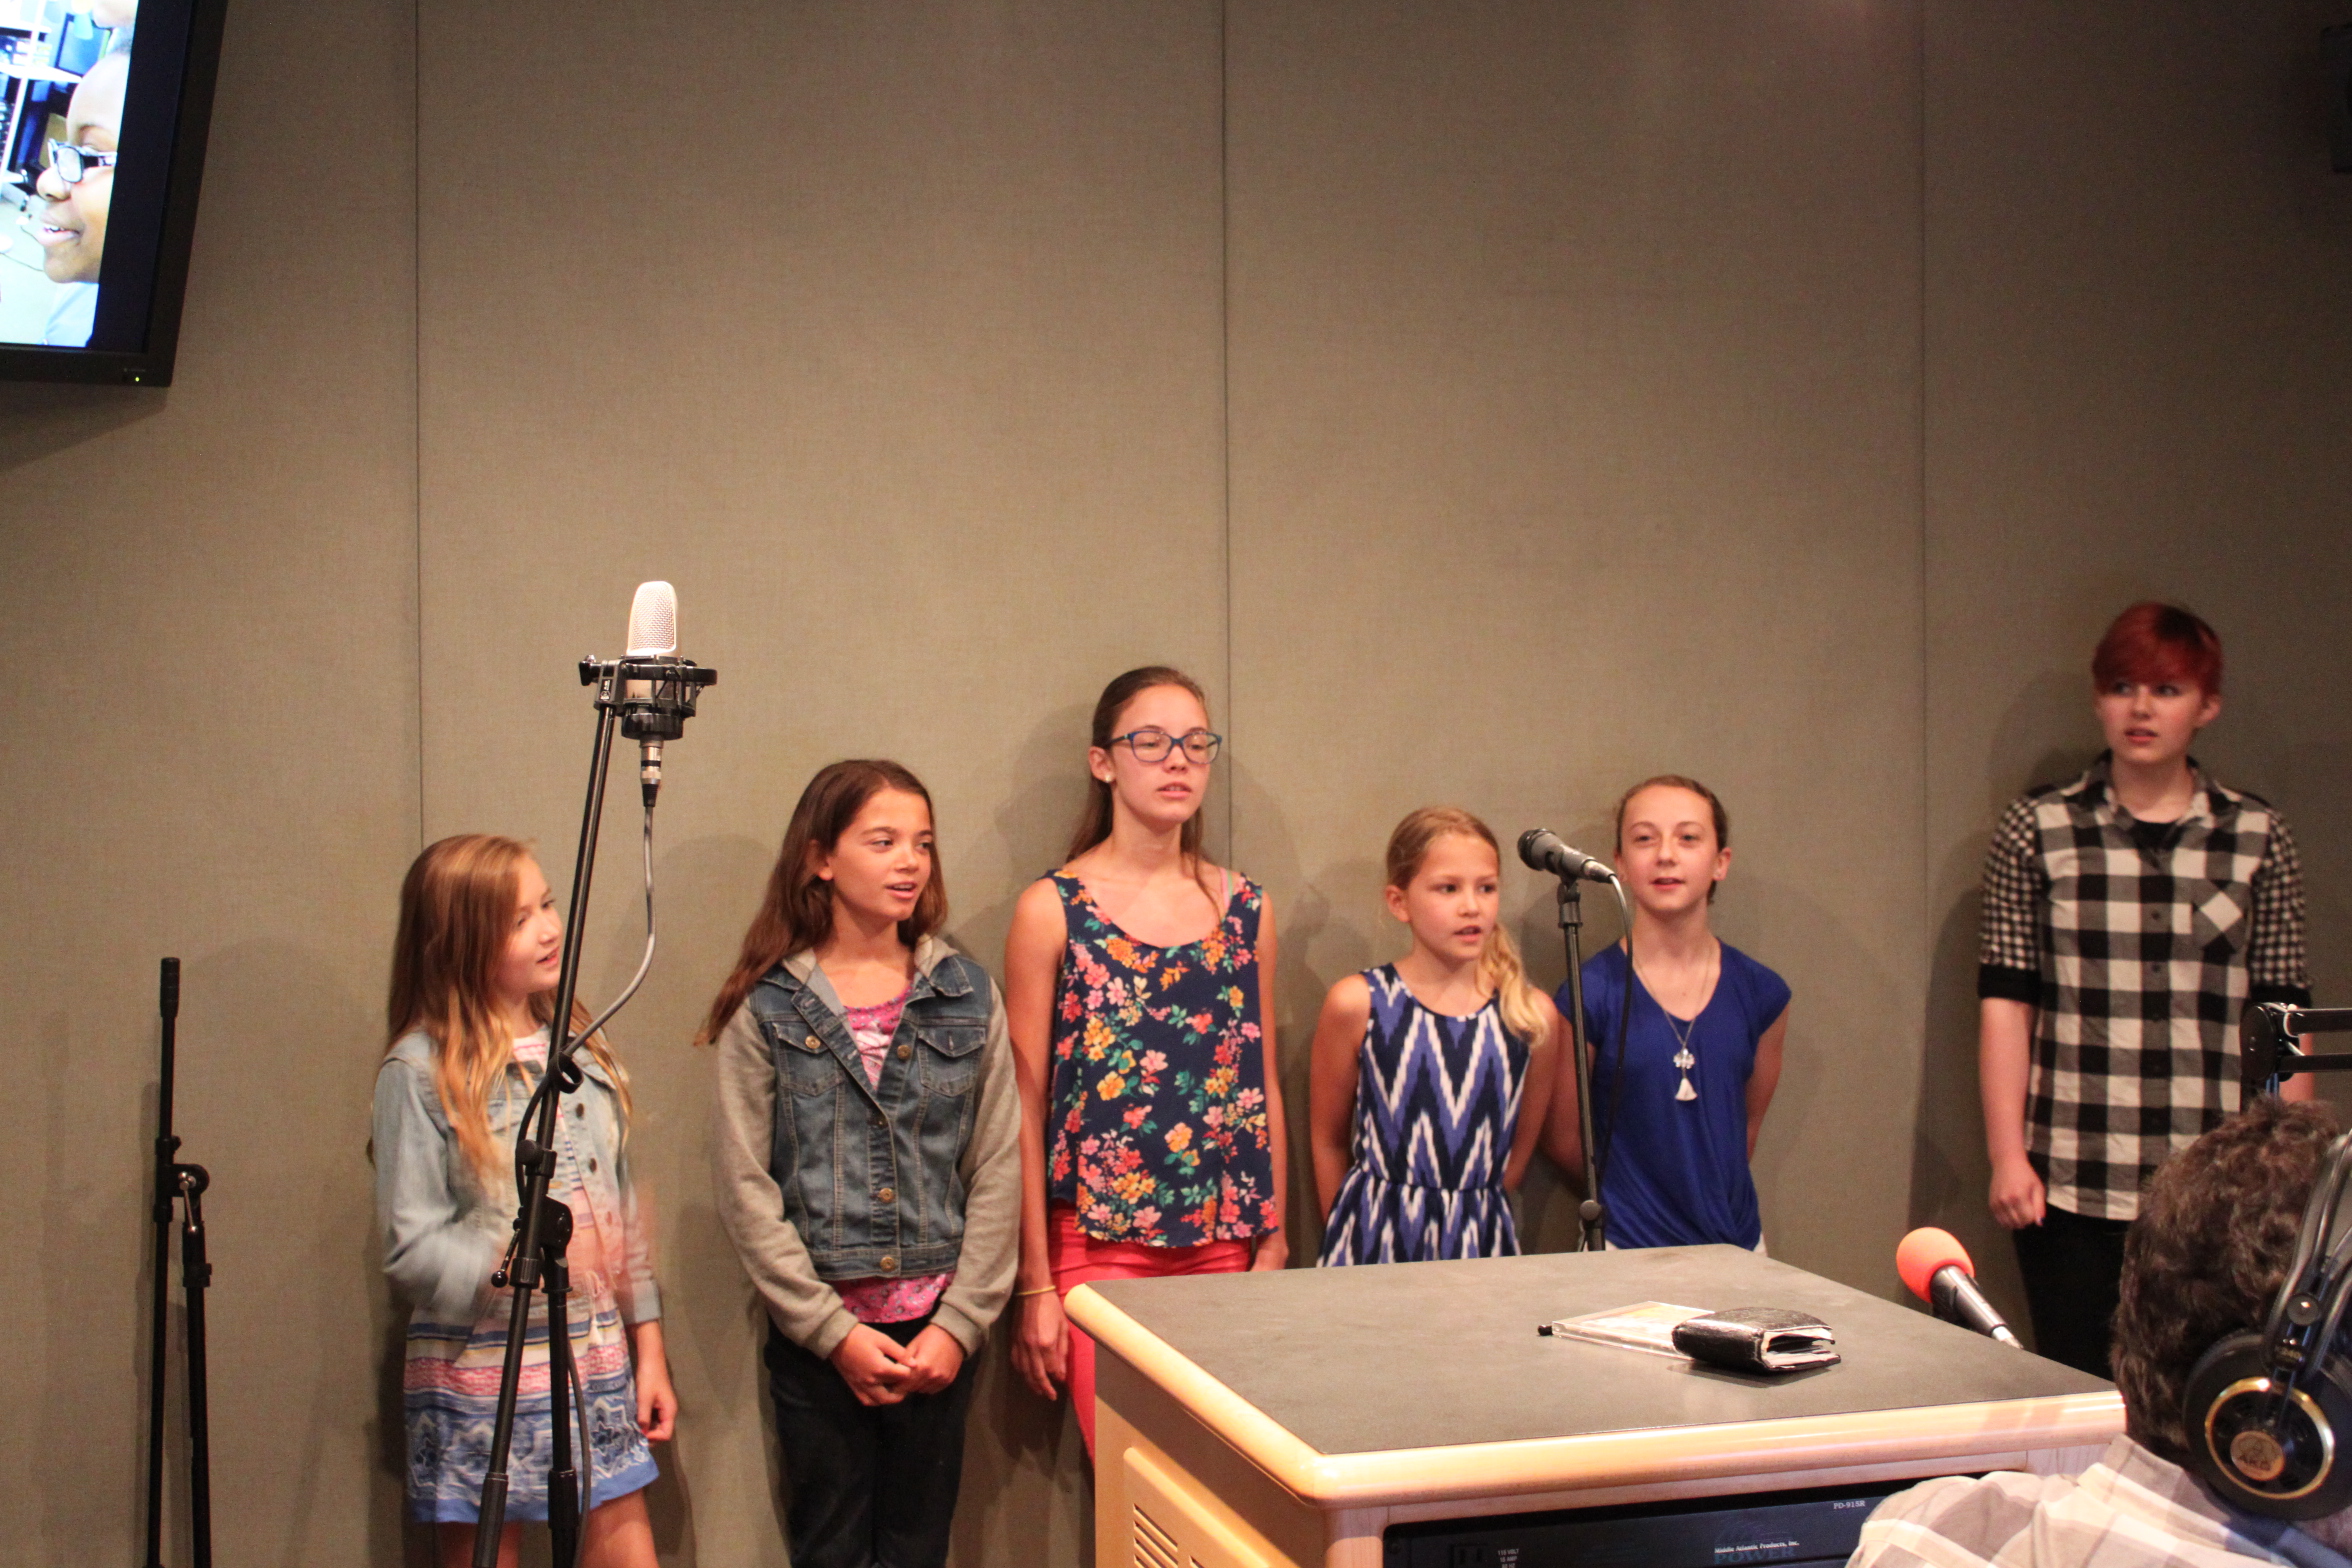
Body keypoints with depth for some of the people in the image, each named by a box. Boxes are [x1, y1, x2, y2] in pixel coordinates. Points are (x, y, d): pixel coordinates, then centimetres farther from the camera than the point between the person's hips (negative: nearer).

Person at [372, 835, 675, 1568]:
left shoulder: (579, 1052, 9)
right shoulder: (421, 1069, -9)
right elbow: (411, 1247, -12)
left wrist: (650, 1350, 10)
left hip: (597, 1361, 5)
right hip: (480, 1366, -5)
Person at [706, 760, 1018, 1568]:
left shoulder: (968, 996, 3)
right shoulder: (766, 1009, -3)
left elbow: (998, 1173, 2)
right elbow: (746, 1190, -5)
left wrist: (958, 1324, -5)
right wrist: (833, 1331, -9)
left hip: (937, 1330, 2)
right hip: (814, 1337, -2)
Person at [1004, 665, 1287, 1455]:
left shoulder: (1245, 907, 8)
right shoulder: (1053, 909, -3)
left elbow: (1266, 1086, 13)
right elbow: (1026, 1109, -3)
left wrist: (1274, 1242, 9)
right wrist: (1037, 1286, -5)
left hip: (1226, 1245, 4)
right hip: (1099, 1245, -3)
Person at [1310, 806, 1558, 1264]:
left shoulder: (1532, 1014, -3)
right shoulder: (1358, 1003, -8)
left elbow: (1520, 1150, 8)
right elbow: (1328, 1142, 2)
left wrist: (1469, 1221, 11)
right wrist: (1349, 1237, 8)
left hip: (1482, 1243, 2)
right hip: (1378, 1243, -2)